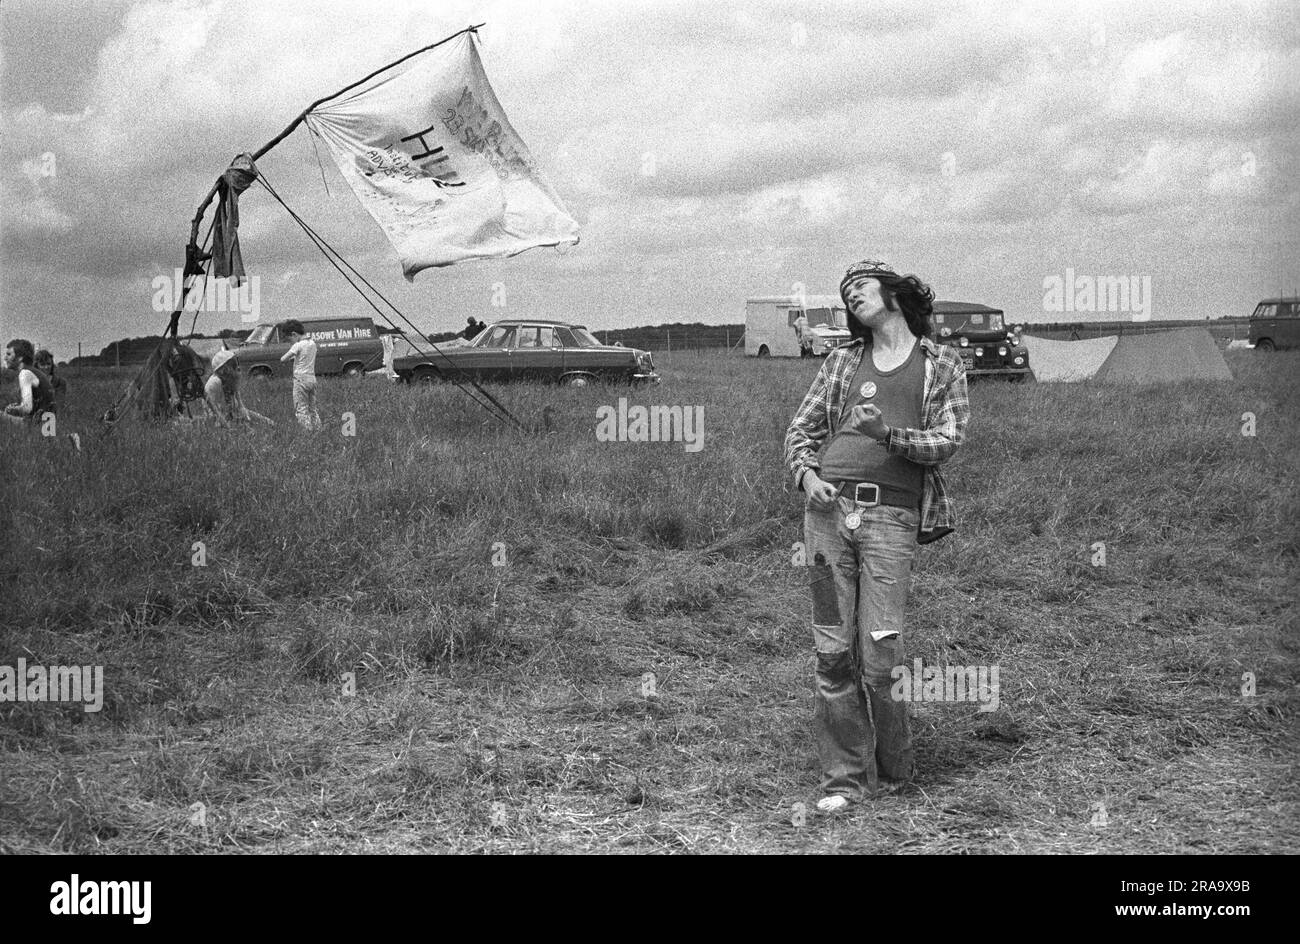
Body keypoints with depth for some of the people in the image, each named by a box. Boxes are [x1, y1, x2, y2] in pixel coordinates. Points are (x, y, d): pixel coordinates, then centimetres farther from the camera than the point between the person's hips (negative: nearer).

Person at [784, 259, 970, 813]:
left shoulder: (941, 366, 11)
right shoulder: (843, 361, 19)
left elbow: (947, 441, 1)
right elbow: (801, 428, 18)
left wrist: (887, 433, -15)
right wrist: (806, 474, -2)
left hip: (891, 516, -3)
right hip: (828, 509, 3)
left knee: (879, 656, -9)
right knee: (833, 652, 0)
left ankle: (895, 770, 13)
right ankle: (846, 778, 8)